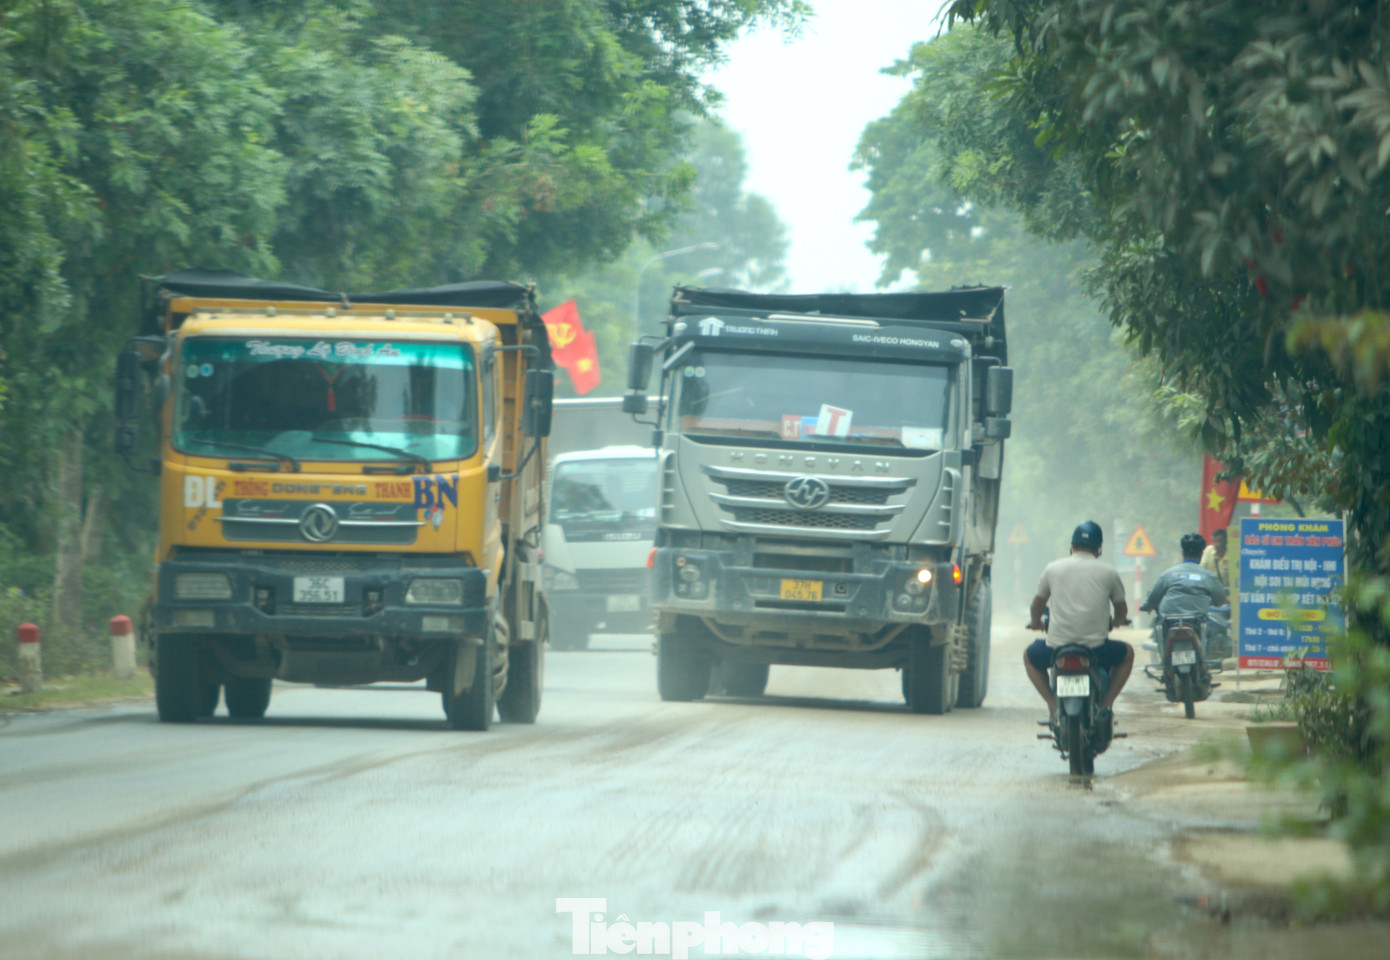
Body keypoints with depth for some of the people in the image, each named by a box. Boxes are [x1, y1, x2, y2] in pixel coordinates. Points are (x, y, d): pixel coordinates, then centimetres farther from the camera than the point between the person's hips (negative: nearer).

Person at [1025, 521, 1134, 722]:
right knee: (1127, 653, 31)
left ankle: (1052, 704, 13)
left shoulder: (1053, 568, 6)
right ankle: (1107, 703, 15)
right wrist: (1117, 622, 43)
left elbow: (1038, 603, 21)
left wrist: (1035, 622, 44)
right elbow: (1122, 609, 18)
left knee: (1030, 656, 32)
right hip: (1096, 649, 0)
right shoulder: (1108, 572, 4)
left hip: (1057, 647, 0)